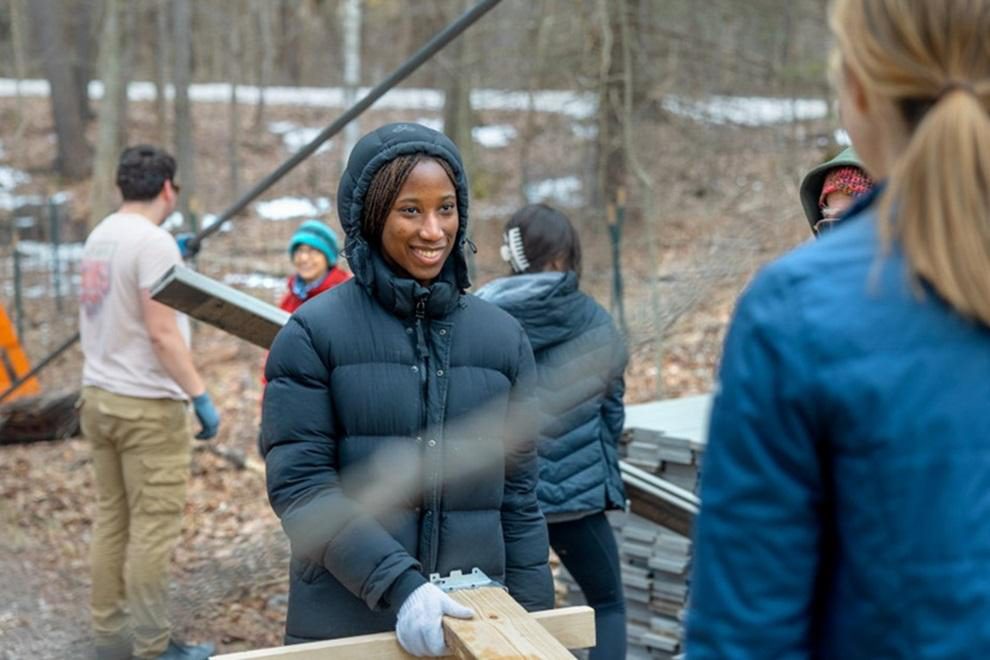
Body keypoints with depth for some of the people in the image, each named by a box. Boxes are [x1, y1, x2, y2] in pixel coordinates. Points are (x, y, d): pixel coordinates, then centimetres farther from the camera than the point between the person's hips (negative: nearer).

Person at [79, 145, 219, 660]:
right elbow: (162, 333, -21)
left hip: (98, 397, 9)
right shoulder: (153, 241, -16)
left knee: (111, 519, 13)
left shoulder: (99, 237, 11)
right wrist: (201, 397, -17)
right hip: (146, 405, -9)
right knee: (152, 526, -3)